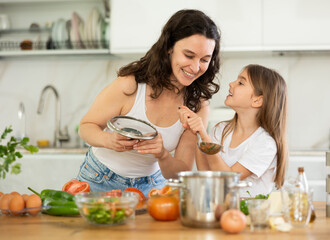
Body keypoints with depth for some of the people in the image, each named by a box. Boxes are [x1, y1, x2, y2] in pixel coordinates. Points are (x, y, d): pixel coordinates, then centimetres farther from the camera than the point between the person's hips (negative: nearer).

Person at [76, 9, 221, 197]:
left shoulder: (198, 106, -11)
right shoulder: (129, 86, -21)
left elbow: (182, 173, -8)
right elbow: (86, 126, -7)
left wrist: (163, 155, -31)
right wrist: (108, 140, -30)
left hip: (150, 185, 3)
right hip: (100, 181, -2)